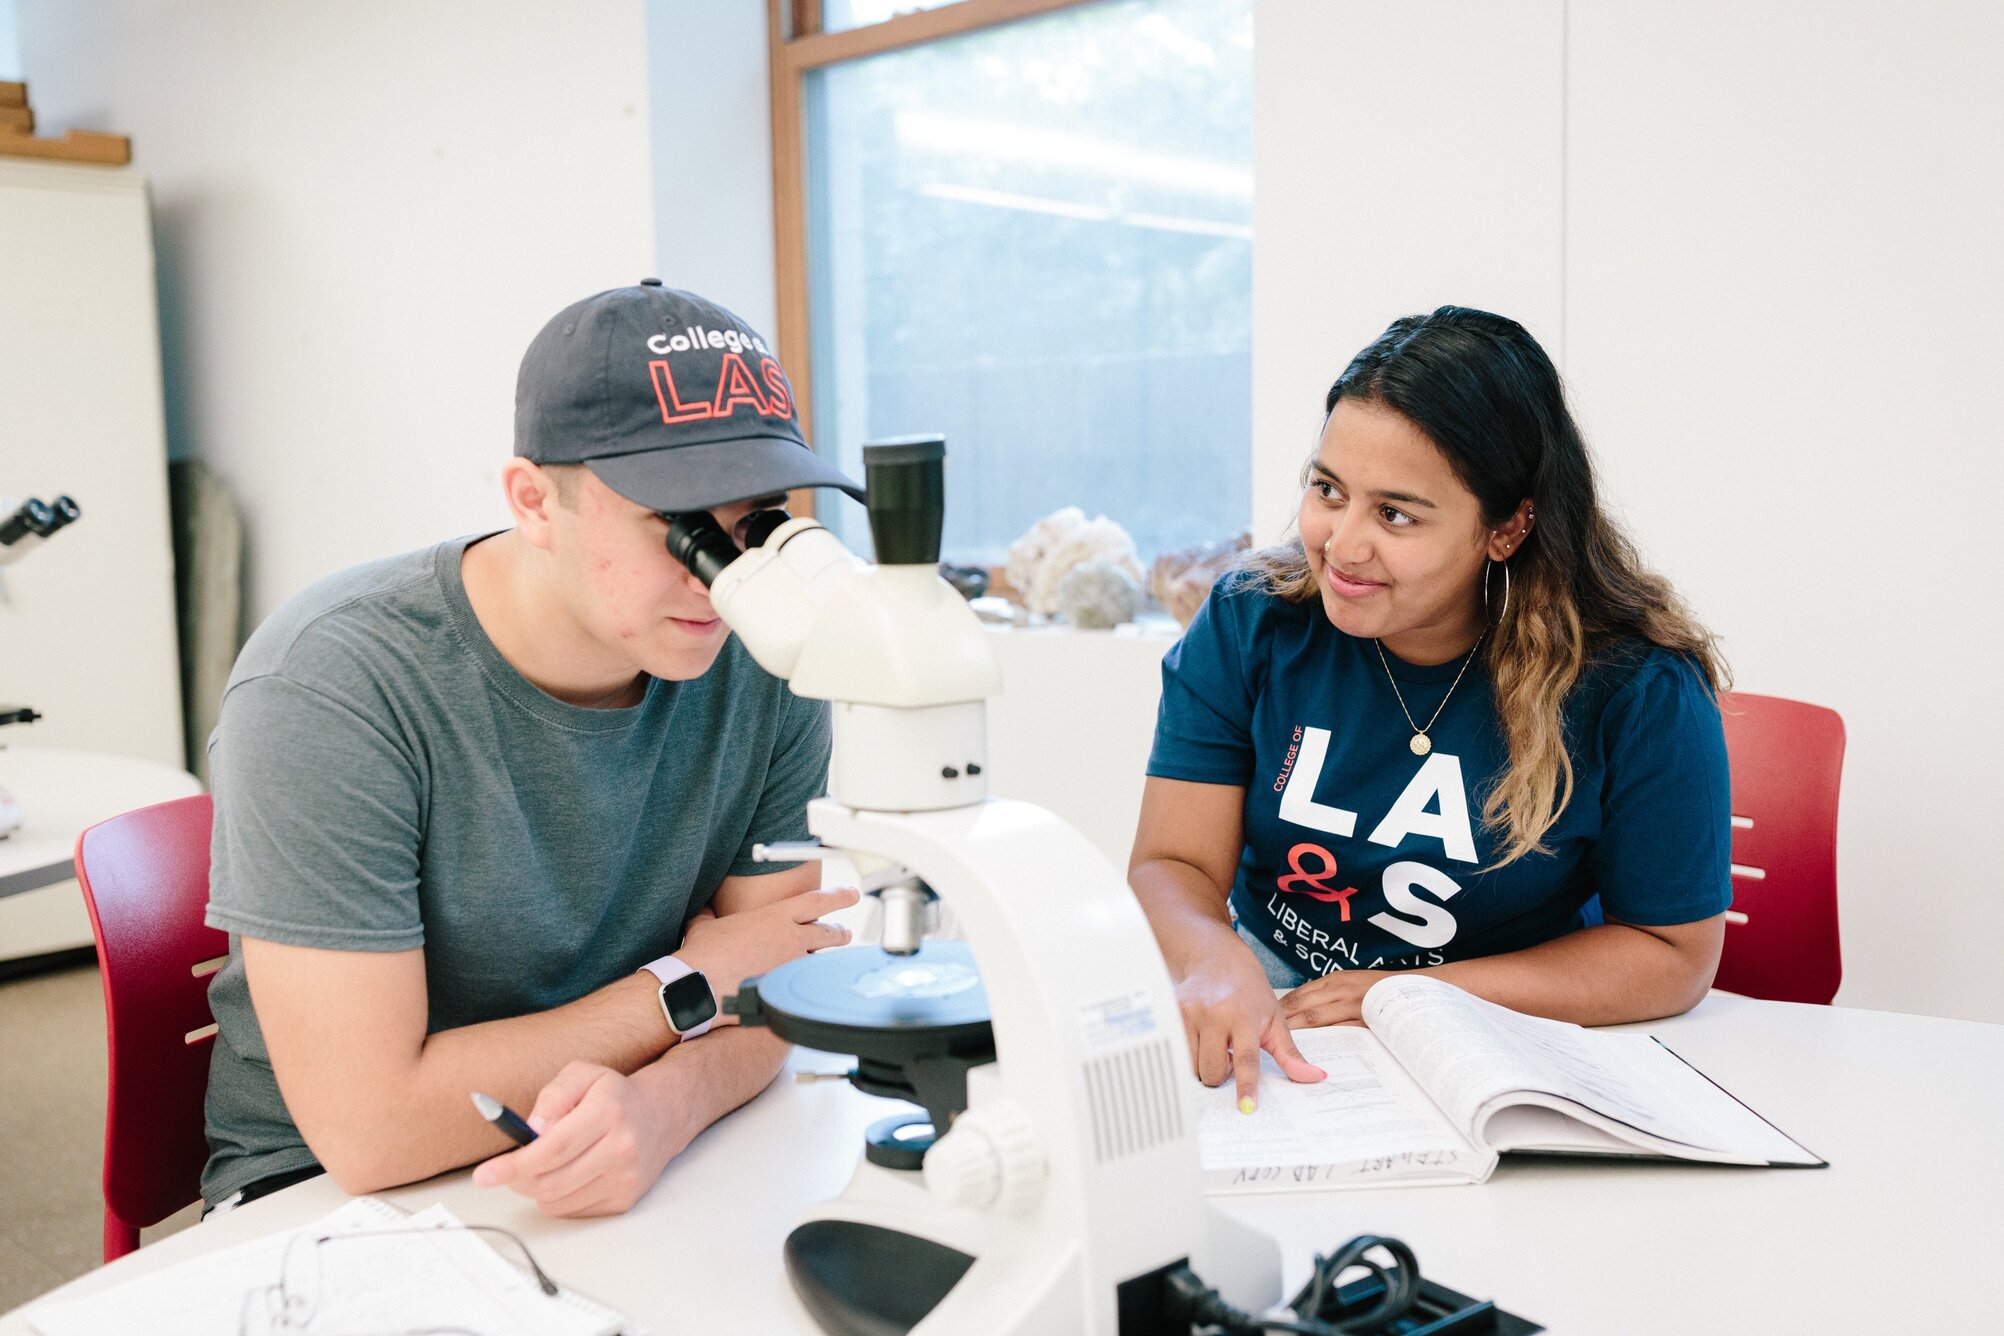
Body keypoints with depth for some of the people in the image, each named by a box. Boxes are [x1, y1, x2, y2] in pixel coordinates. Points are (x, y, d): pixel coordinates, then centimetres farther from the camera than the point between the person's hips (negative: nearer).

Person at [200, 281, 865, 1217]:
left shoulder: (764, 661, -10)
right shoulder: (330, 685, -23)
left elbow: (768, 982, -5)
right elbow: (369, 1129, -24)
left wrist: (660, 1104, -27)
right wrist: (686, 988, -17)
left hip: (634, 1174, 4)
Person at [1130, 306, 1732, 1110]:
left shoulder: (1639, 691, -15)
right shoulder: (1248, 625, -8)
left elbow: (1673, 953, -8)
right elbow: (1172, 866, -9)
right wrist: (1215, 961, -33)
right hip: (1270, 1002, 2)